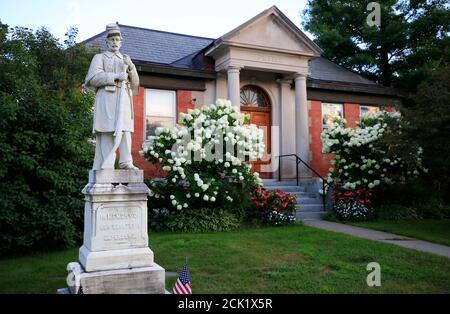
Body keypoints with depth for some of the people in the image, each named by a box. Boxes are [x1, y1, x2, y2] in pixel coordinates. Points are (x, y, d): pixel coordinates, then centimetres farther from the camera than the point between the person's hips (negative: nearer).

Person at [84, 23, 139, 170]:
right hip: (107, 98, -4)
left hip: (124, 99, 4)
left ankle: (126, 162, -5)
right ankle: (106, 165, -10)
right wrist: (116, 76, -12)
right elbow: (93, 78, -5)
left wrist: (131, 67, -2)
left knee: (125, 130, -5)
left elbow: (135, 84, 16)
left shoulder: (126, 59, 24)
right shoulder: (99, 57, 12)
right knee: (107, 131, -10)